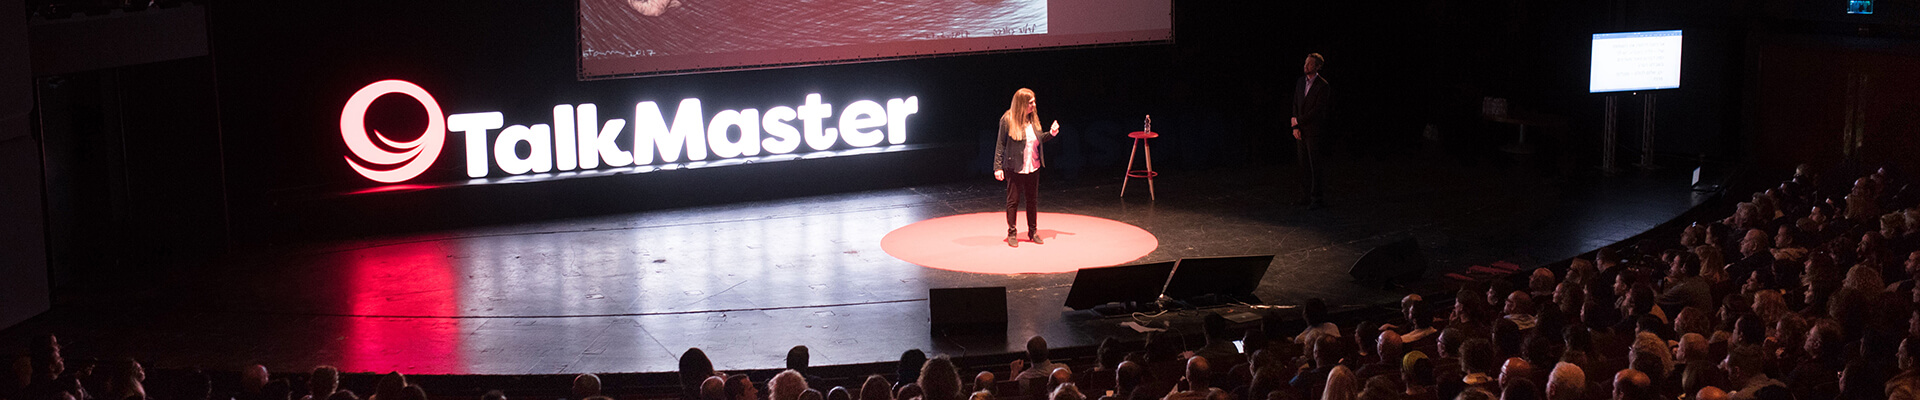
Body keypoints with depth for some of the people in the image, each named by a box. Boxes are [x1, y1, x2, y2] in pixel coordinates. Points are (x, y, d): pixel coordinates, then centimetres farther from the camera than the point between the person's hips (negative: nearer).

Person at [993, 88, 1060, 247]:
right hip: (1014, 168, -5)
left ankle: (1033, 231, 25)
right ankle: (1011, 233, 15)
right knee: (1013, 200, 3)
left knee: (1032, 200, 13)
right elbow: (1000, 145, -9)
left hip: (1033, 167, 5)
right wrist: (998, 167, -11)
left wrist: (1051, 133, -3)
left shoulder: (1033, 118, 4)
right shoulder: (1007, 120, -12)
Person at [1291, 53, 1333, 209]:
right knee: (1304, 165, 10)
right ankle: (1305, 197, 17)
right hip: (1301, 131, 7)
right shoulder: (1300, 82, 11)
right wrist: (1295, 127, 1)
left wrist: (1298, 121, -9)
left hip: (1315, 131, -7)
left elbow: (1318, 110, -15)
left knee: (1317, 166, -3)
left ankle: (1318, 199, 2)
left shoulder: (1323, 86, -12)